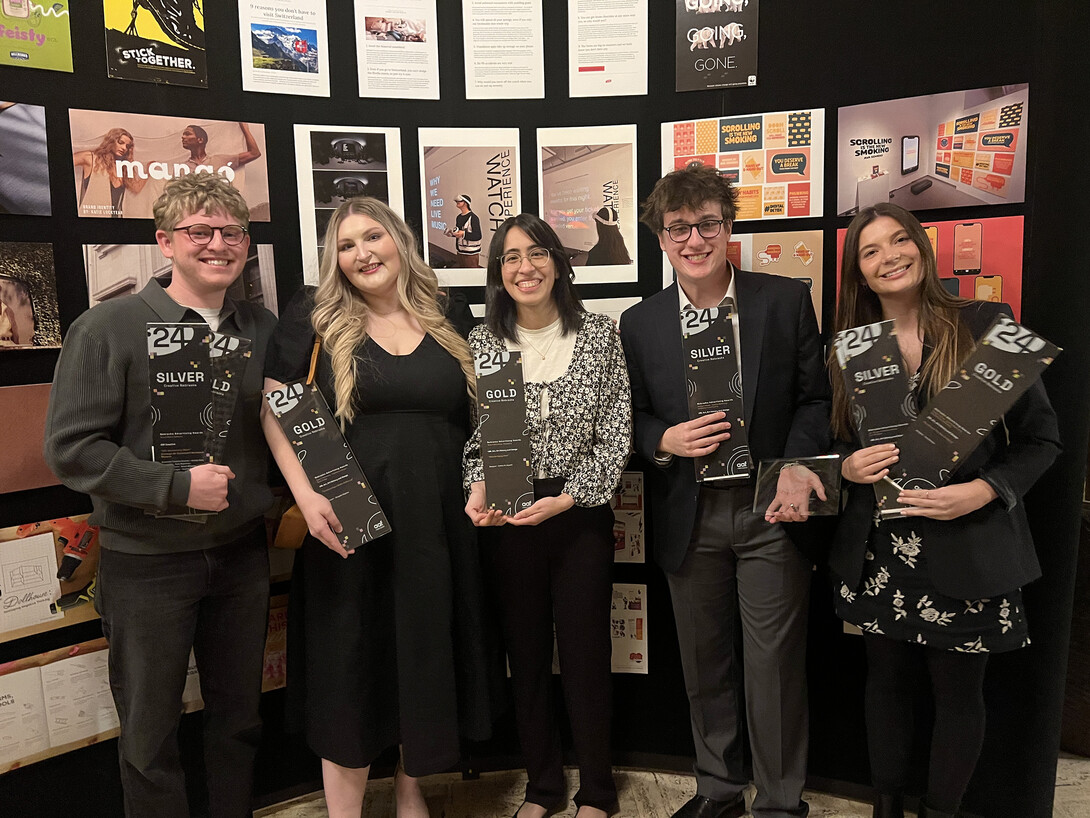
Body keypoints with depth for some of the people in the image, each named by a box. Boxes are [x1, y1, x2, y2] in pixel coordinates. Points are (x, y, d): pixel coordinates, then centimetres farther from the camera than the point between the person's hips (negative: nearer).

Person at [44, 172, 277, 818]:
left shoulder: (264, 329, 4)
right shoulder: (110, 328, -10)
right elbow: (71, 449, -13)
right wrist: (176, 486, -21)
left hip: (242, 553, 4)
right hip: (148, 563, -4)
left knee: (240, 717, 19)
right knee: (151, 733, 12)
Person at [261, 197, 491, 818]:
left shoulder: (450, 315, 7)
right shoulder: (316, 315, 0)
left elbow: (483, 410, 14)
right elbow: (274, 406, -3)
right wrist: (305, 492, -14)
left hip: (438, 517, 3)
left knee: (427, 655, 15)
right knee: (350, 663, 8)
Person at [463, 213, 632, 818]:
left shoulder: (599, 335, -1)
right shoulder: (481, 343, 3)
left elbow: (617, 434, -3)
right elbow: (473, 434, 6)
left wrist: (567, 498, -13)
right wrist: (478, 487, -12)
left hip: (580, 513, -1)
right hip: (506, 517, 2)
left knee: (585, 652, 6)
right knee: (526, 652, 12)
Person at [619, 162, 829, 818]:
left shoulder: (787, 300, 0)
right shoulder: (640, 323, 4)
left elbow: (814, 398, 1)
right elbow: (631, 420, 8)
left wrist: (796, 473, -13)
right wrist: (665, 440, -13)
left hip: (772, 513, -2)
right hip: (690, 519, 2)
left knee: (776, 664, 7)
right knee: (704, 663, 16)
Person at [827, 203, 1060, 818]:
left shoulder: (986, 325, -5)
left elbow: (1042, 437, -3)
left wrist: (981, 491, -19)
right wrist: (849, 466, -9)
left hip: (967, 550, -2)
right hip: (879, 552, 3)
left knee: (958, 691, 11)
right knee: (888, 681, 15)